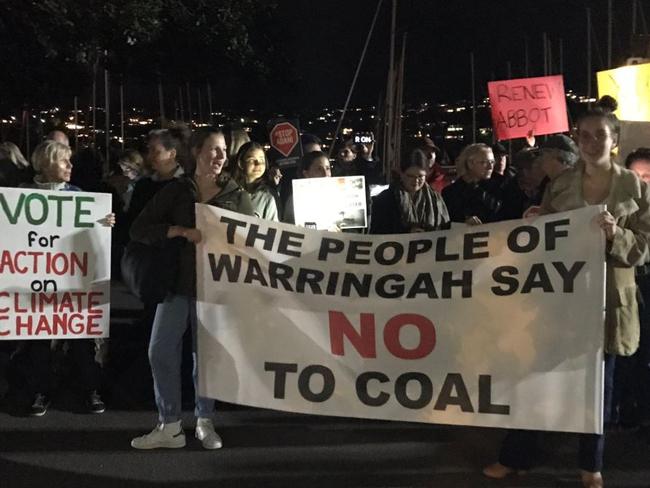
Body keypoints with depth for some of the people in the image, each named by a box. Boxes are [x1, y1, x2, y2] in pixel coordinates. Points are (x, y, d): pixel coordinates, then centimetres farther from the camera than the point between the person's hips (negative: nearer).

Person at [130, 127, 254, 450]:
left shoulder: (236, 195, 3)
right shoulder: (175, 191, 3)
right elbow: (139, 230, -2)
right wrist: (181, 231, -15)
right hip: (178, 282, 1)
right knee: (161, 351, -1)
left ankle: (204, 422, 23)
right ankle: (169, 426, 11)